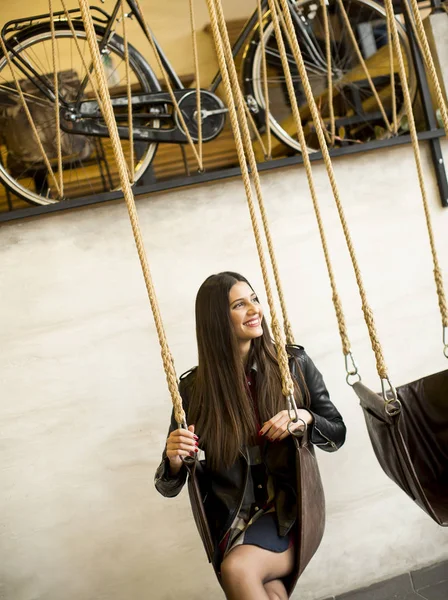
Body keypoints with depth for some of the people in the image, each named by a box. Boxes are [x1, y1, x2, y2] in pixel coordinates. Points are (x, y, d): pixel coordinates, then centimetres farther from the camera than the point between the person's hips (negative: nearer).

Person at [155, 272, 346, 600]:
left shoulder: (295, 364, -5)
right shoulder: (195, 388, -4)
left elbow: (338, 435, 5)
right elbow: (170, 487, 1)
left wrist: (305, 417, -17)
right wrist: (174, 459, -23)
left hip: (290, 511, 0)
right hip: (232, 522, 0)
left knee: (237, 568, -27)